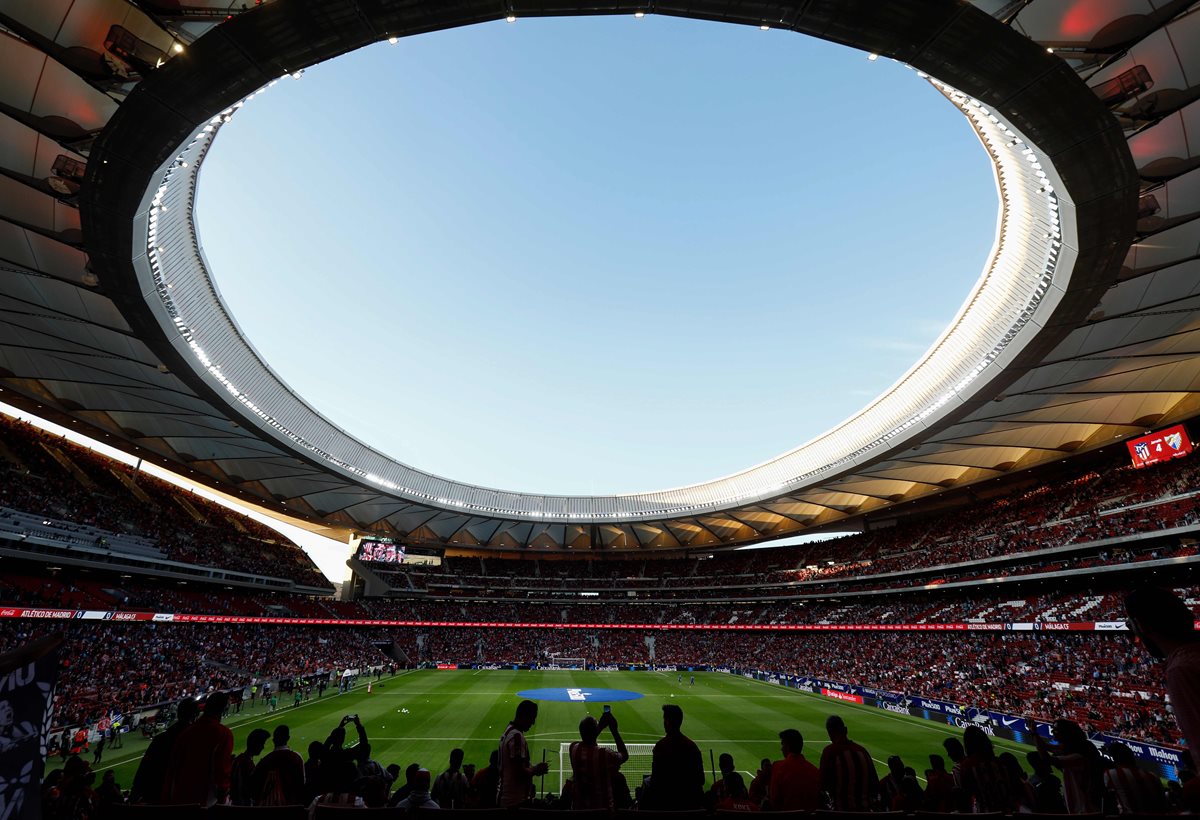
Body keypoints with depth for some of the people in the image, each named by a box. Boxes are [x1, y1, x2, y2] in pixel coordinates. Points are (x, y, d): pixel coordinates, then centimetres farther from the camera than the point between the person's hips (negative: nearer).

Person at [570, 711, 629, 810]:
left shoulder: (573, 749, -11)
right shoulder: (605, 754, -22)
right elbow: (625, 755, 0)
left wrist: (601, 726, 15)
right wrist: (614, 731, 0)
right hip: (602, 809, -4)